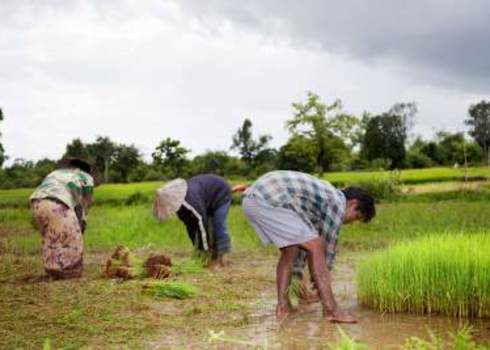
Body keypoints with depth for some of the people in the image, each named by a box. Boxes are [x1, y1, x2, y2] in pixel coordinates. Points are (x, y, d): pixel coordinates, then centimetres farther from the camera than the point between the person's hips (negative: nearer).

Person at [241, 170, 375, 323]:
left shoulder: (320, 196, 31)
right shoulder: (337, 203, 3)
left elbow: (301, 242, 34)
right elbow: (327, 246, 8)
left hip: (252, 200, 10)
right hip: (270, 201, -10)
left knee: (290, 251, 22)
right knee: (316, 248, -3)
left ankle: (283, 306, 18)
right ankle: (330, 309, 1)